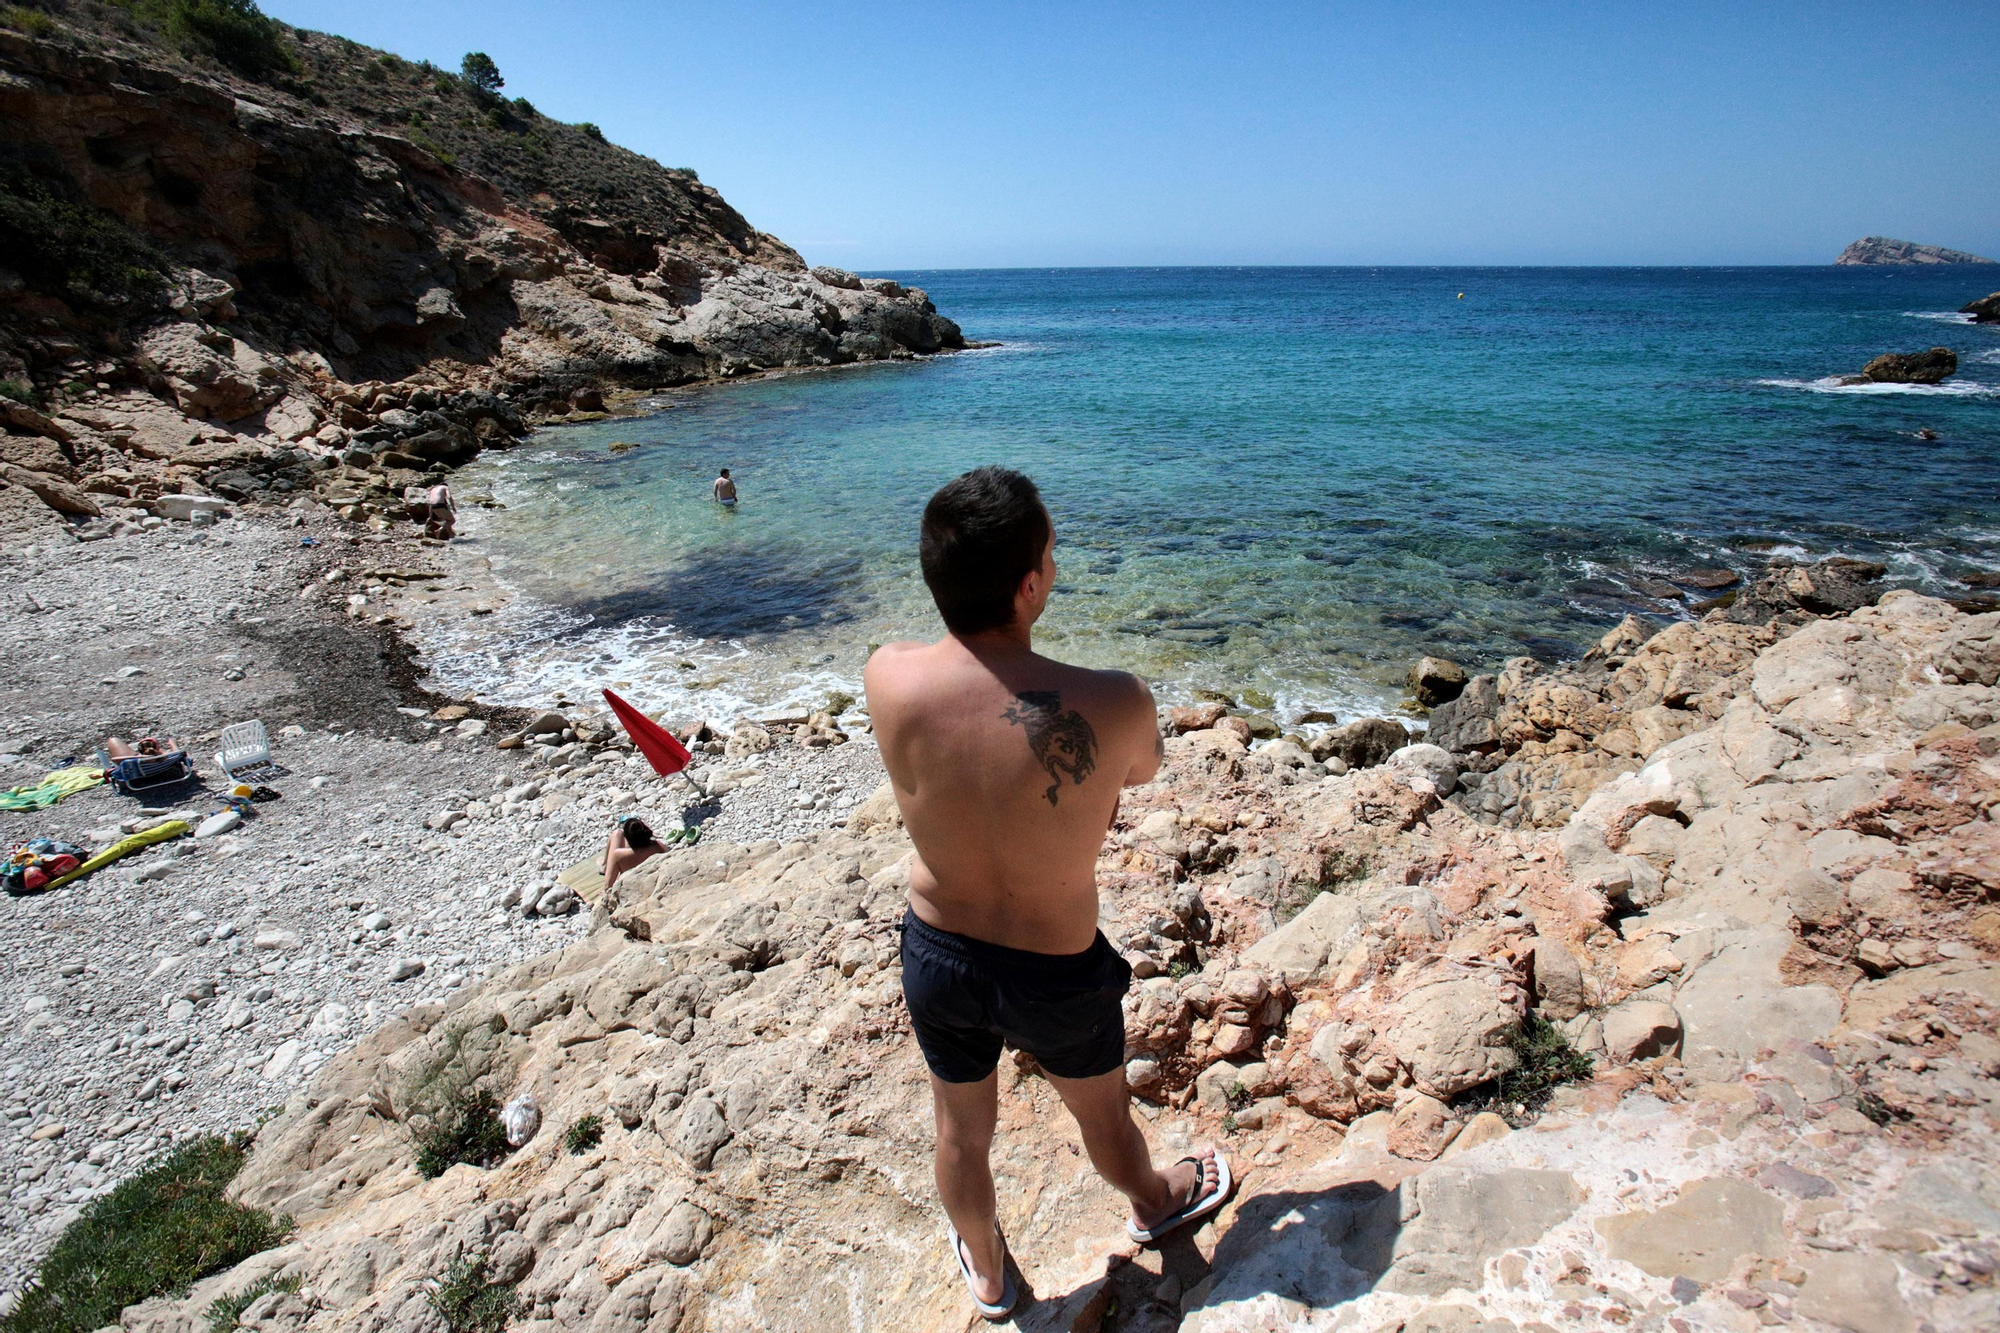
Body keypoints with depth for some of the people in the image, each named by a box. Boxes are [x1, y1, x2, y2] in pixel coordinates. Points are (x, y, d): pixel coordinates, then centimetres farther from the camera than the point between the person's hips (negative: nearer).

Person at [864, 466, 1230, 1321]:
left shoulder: (887, 678, -23)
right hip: (1057, 976, -2)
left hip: (936, 954, 3)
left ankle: (984, 1270, 60)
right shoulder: (1113, 705, -31)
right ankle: (1154, 1204, 65)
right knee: (1104, 1115, 31)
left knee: (962, 1128, 30)